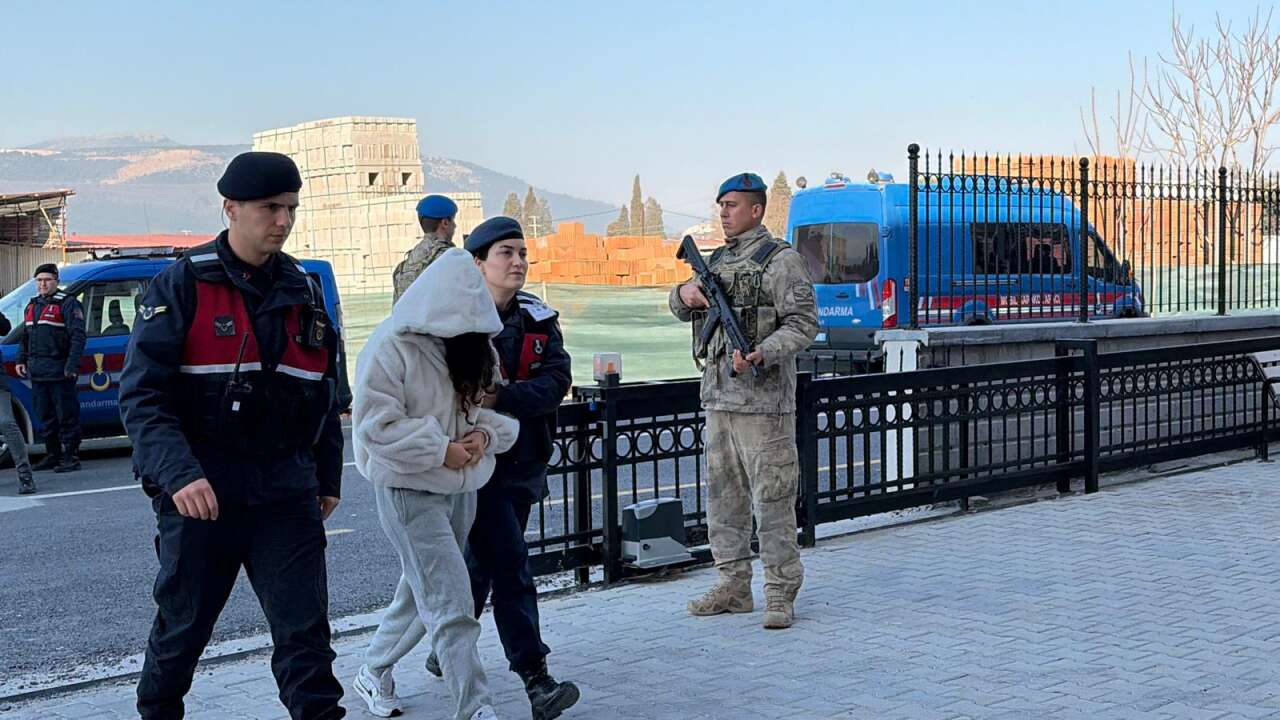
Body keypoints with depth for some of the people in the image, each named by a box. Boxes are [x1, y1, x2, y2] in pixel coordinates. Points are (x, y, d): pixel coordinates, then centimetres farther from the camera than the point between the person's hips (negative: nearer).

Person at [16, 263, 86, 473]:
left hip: (59, 372, -8)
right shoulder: (32, 306, 19)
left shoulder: (68, 304, -6)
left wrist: (71, 366, -20)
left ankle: (70, 457, -1)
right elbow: (24, 337, 28)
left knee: (67, 416, -4)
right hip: (37, 373, 8)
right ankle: (52, 455, 21)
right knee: (46, 416, 13)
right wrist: (21, 360, 16)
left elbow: (77, 337, -13)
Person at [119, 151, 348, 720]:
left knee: (305, 632, -2)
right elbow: (141, 394, -13)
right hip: (199, 493, -3)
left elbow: (326, 395, 18)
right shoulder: (181, 285, -6)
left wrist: (328, 479, 16)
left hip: (286, 494, 3)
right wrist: (178, 474, -25)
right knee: (182, 627, 13)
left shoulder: (303, 292, 10)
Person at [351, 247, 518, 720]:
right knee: (451, 605, -11)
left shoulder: (477, 348, 8)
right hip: (409, 490, -7)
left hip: (462, 489, 8)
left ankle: (374, 673, 39)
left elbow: (501, 409, 14)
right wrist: (441, 449, -21)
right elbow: (375, 422, -19)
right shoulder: (393, 346, -15)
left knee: (420, 594, 19)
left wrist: (485, 434, -8)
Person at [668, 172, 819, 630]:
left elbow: (804, 324, -12)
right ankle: (734, 586, 21)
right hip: (718, 396, 8)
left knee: (772, 498, -4)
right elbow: (681, 309, 26)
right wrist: (685, 294, 3)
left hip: (762, 401, -8)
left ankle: (780, 594, 2)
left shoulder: (781, 261, -6)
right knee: (723, 495, 12)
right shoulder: (717, 260, 18)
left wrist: (761, 354, -27)